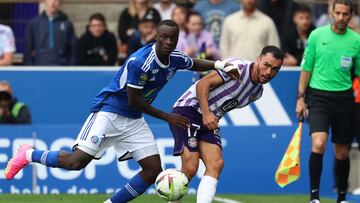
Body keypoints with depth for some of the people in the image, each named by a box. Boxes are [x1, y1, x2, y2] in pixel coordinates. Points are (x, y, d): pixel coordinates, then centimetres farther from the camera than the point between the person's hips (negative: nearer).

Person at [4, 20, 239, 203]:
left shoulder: (175, 59, -1)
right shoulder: (139, 62, -25)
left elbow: (196, 64, 23)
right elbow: (134, 101, -19)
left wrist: (219, 65, 6)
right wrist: (167, 117, -12)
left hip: (133, 120, 8)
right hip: (109, 111, -8)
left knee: (154, 170, -4)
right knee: (77, 161, -18)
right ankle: (29, 155, 6)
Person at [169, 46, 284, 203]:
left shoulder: (257, 92, 11)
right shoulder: (238, 67, -16)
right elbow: (203, 83, -20)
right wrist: (206, 113, -28)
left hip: (210, 120, 8)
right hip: (188, 109, -8)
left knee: (216, 163, -12)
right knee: (190, 167, -17)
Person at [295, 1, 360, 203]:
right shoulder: (317, 35, -1)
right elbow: (306, 68, 6)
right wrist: (301, 97, 3)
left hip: (344, 97, 2)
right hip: (318, 95, -2)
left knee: (342, 152, 8)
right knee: (319, 143, -21)